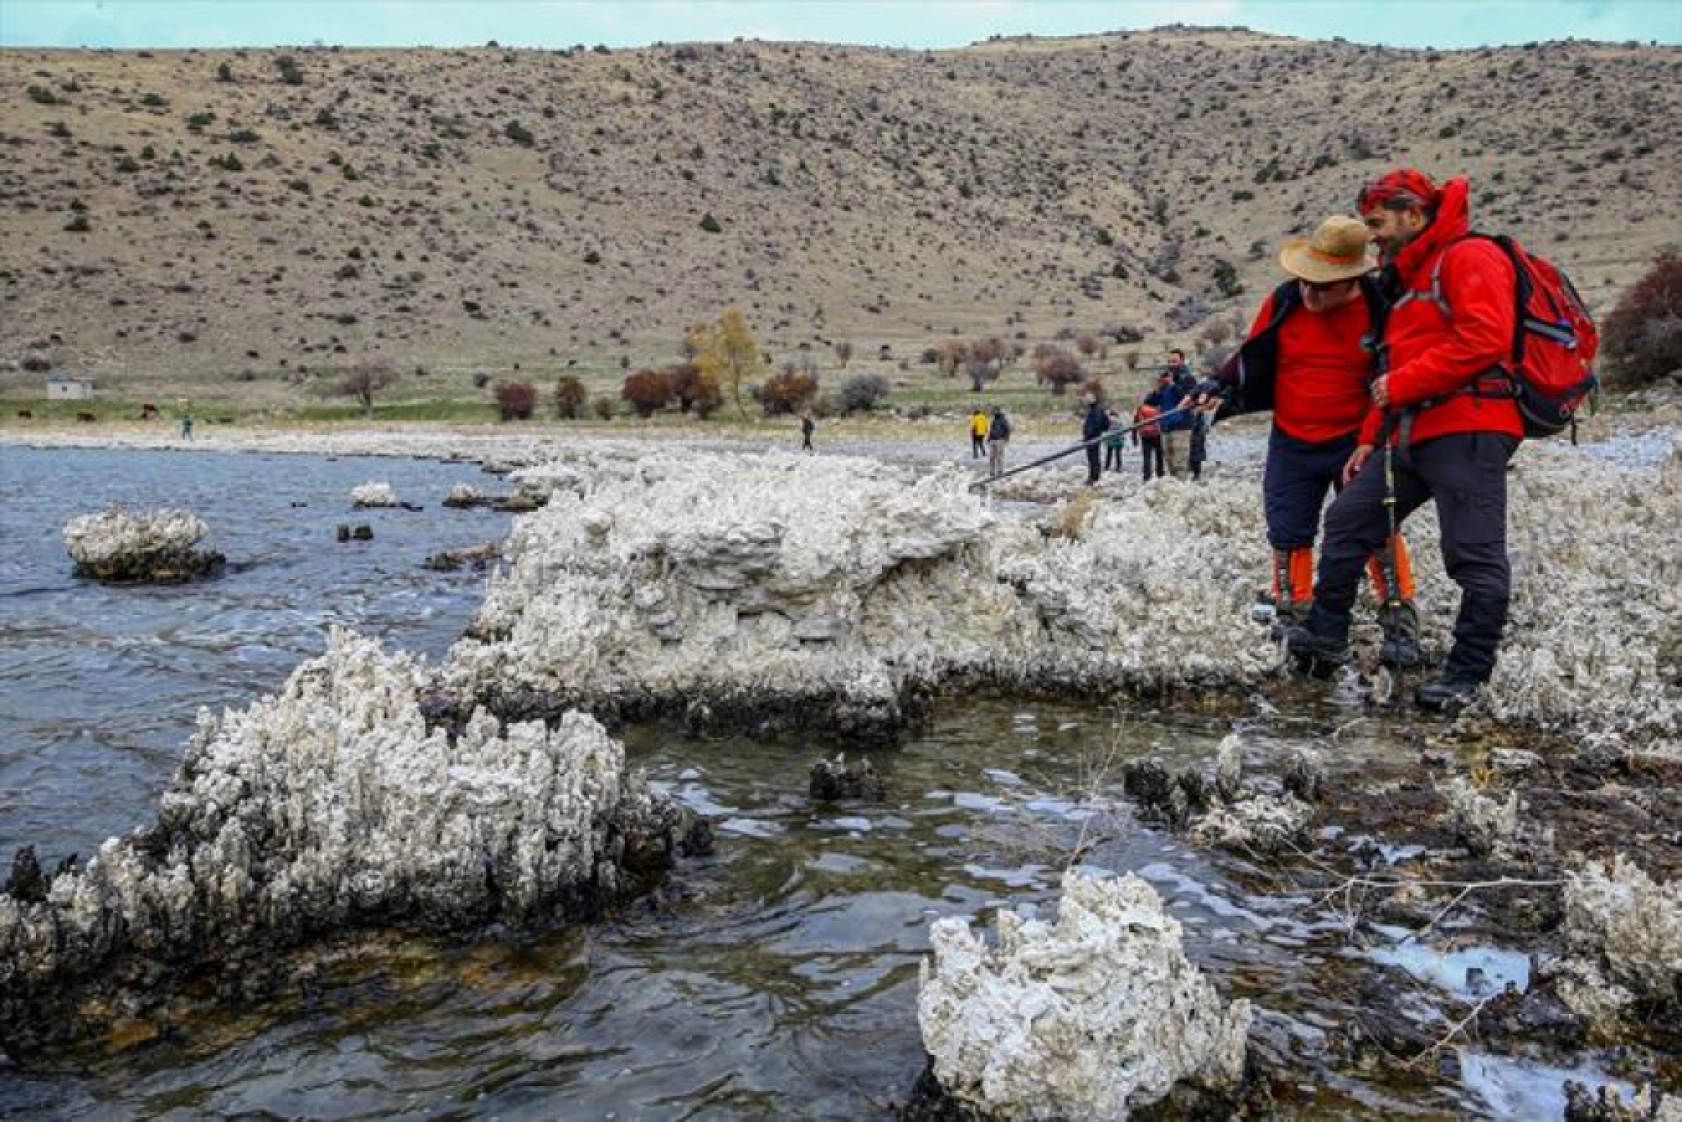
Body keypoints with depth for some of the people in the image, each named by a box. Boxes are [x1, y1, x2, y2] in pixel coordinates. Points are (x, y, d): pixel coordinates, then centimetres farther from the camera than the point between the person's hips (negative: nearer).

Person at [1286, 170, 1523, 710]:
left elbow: (1484, 340, -19)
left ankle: (1467, 674, -1)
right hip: (1409, 436, 10)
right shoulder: (1406, 278, 25)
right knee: (1347, 521, 9)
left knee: (1475, 555, -6)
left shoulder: (1471, 258, -5)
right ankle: (1326, 635, 17)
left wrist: (1403, 383, -15)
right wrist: (1370, 438, 23)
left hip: (1467, 432, -10)